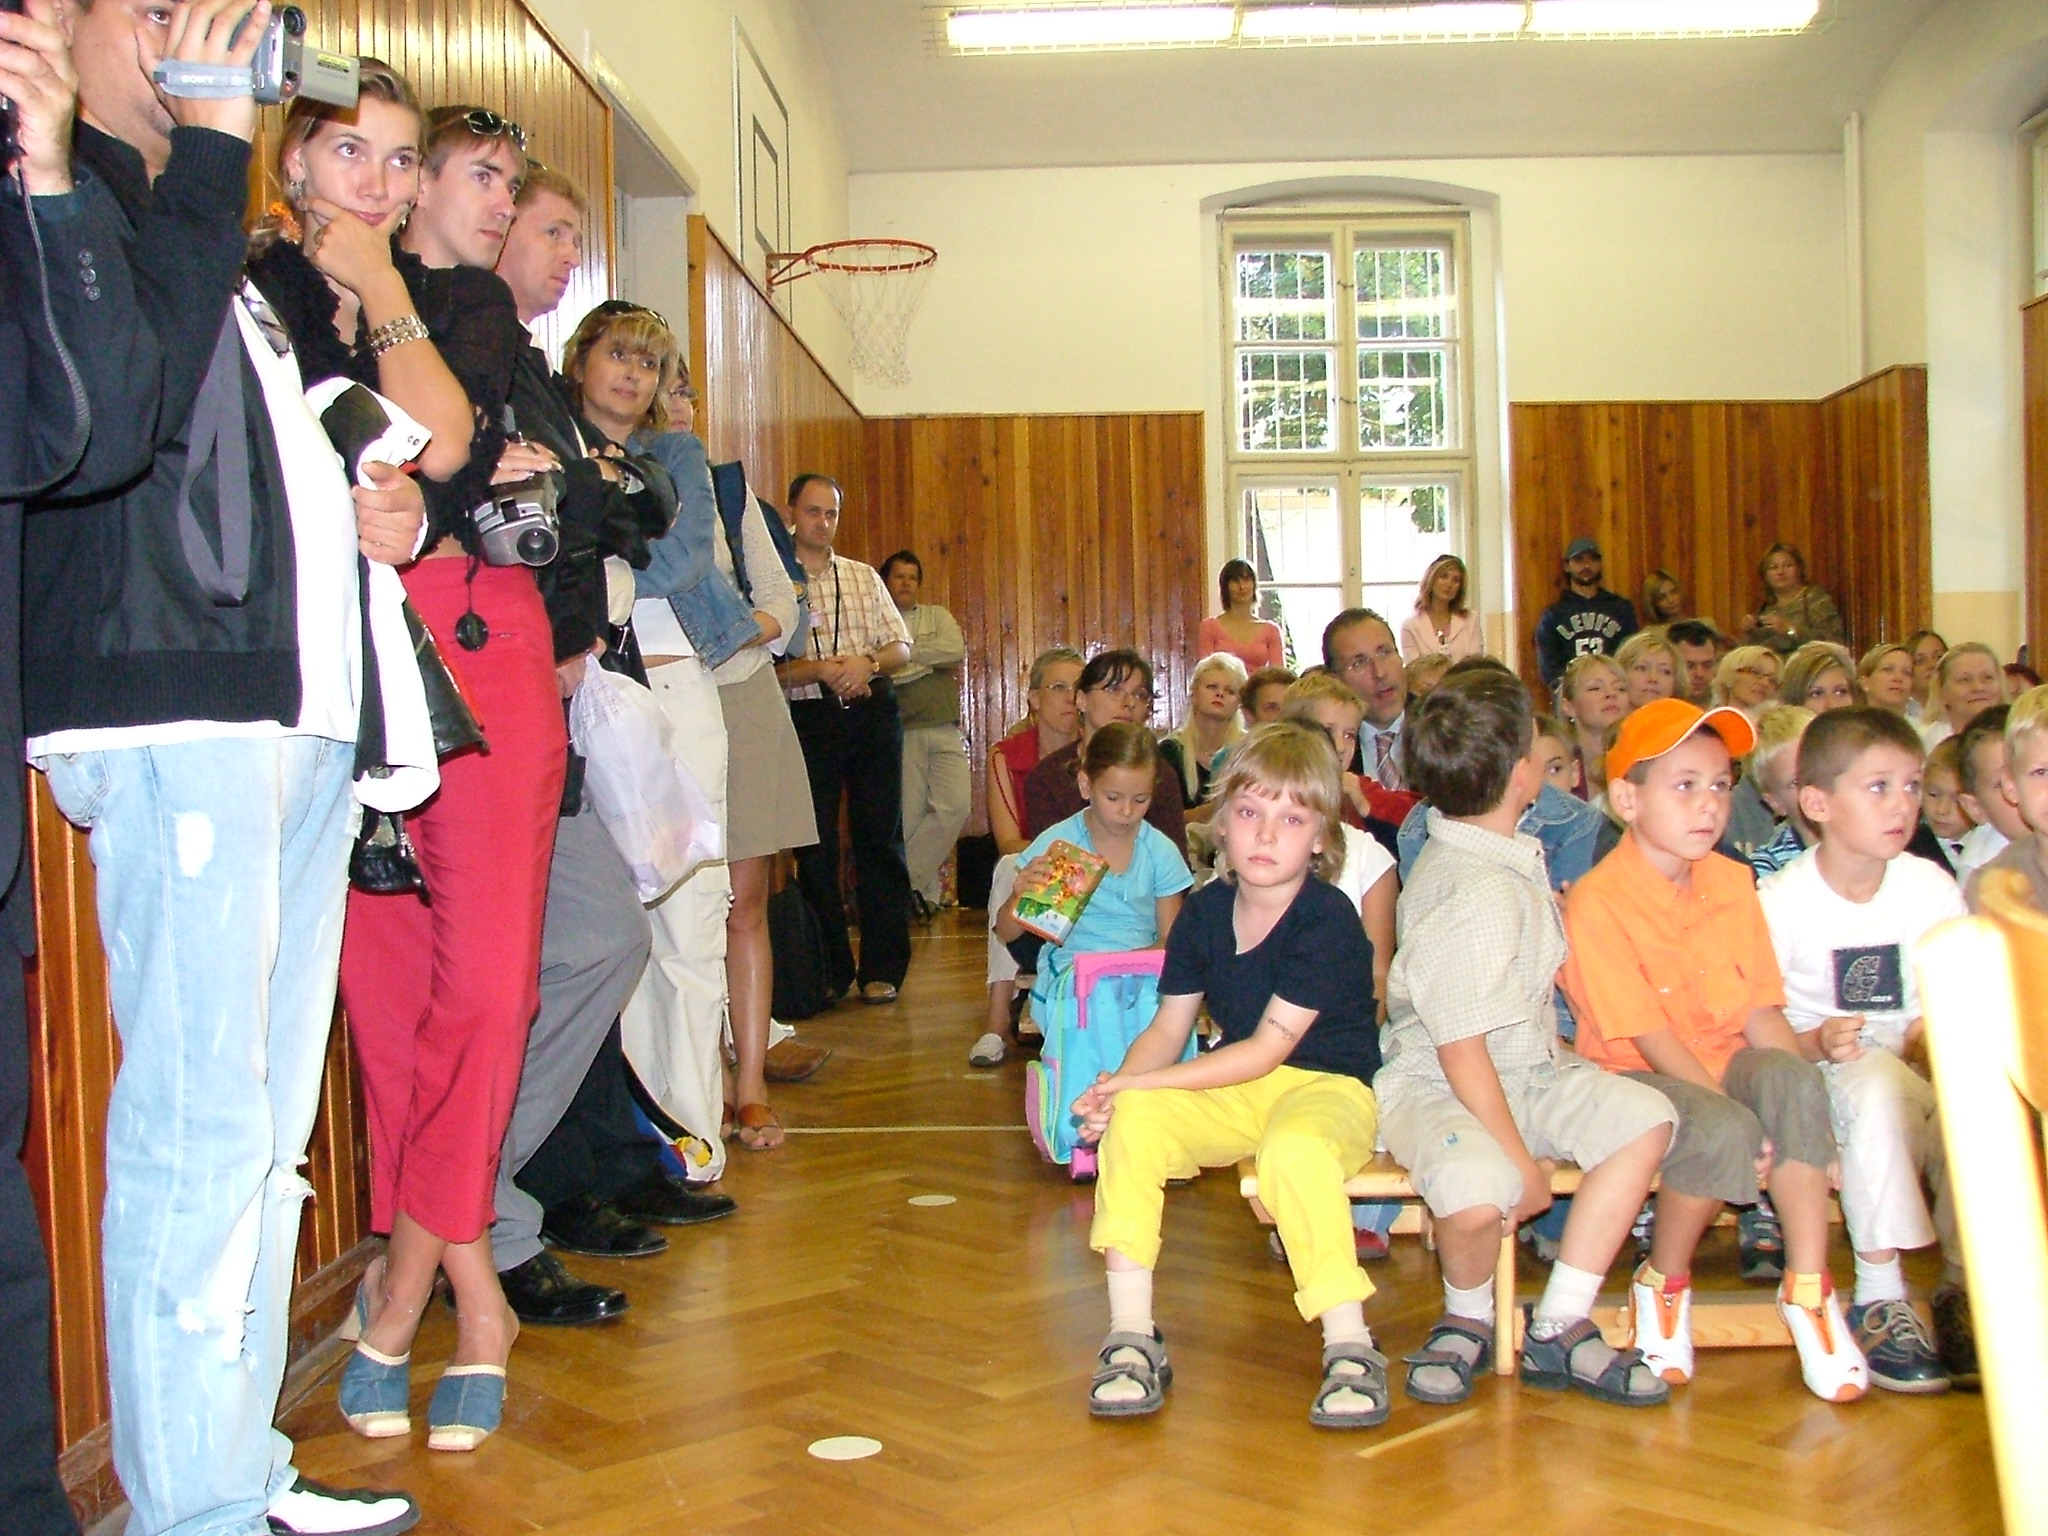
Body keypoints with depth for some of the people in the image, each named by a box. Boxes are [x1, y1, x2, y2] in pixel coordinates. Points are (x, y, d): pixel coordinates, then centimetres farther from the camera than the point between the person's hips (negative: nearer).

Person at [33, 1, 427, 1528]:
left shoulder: (226, 243, 25)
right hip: (164, 718, -9)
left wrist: (369, 514, 11)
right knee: (201, 1128, -9)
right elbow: (119, 410, -18)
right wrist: (208, 144, -14)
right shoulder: (55, 197, -1)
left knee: (269, 1125, 12)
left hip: (301, 715, 9)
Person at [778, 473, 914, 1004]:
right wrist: (819, 670, -19)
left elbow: (901, 648, 12)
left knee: (880, 837, 2)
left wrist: (866, 662, -8)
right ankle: (829, 971, 12)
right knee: (816, 846, 1)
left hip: (873, 714, 3)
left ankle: (882, 969, 9)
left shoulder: (864, 577, 14)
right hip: (808, 718, -3)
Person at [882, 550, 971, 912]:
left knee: (956, 805, -11)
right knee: (909, 815, -4)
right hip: (901, 732, -3)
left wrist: (908, 652, -5)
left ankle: (910, 877, 1)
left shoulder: (938, 616, 17)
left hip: (945, 730, 3)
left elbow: (957, 650, -2)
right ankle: (924, 887, 10)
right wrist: (932, 661, -5)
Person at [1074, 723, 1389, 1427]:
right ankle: (1132, 1337, -16)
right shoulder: (1204, 911, 2)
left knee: (1294, 1147, -38)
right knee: (1133, 1121, -21)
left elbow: (1265, 1050, -20)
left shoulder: (1328, 921, -18)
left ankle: (1350, 1347, -24)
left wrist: (1141, 1082, -23)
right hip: (1236, 1091, 6)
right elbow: (1169, 1027, 3)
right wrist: (1118, 1088, -19)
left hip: (1328, 1085, -5)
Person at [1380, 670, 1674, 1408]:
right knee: (1481, 1194, -37)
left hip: (1527, 1070, 10)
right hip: (1437, 1087, -10)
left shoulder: (1487, 848, 6)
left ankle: (1559, 1328, -4)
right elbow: (1460, 1051, -24)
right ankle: (1468, 1319, 0)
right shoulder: (1477, 897, -25)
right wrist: (1524, 1166, -19)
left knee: (1646, 1118, -11)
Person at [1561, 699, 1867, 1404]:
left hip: (1726, 1063, 5)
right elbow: (1649, 1035, -17)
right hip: (1638, 1078, -5)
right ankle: (1662, 1286, -6)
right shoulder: (1597, 901, -14)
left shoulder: (1731, 881, 7)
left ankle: (1808, 1288, -18)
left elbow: (1762, 1009, 3)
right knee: (1724, 1134, -34)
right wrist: (1734, 1113, -23)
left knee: (1795, 1078, -28)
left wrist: (1799, 1113, -12)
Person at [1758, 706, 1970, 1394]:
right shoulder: (1781, 900, -10)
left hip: (1917, 1069, 3)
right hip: (1816, 1077, -3)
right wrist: (1818, 1043, -26)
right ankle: (1879, 1300, -27)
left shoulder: (1932, 886, 0)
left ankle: (1968, 1289, -7)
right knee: (1878, 1078, -37)